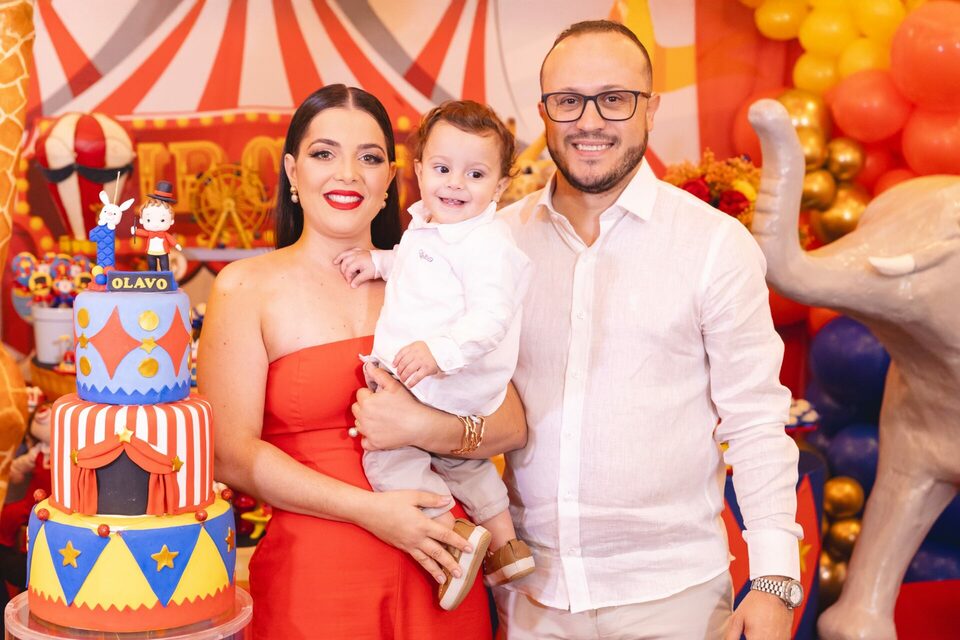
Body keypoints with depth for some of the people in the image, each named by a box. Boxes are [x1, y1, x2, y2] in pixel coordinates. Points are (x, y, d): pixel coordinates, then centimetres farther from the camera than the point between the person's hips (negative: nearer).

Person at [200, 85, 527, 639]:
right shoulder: (247, 287, -1)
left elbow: (512, 425, 0)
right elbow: (232, 455, -8)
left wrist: (418, 427, -17)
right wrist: (368, 510, -14)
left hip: (436, 575, 3)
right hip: (313, 577, -2)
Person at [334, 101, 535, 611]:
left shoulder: (487, 243, -21)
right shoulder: (428, 229, 10)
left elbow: (490, 316, -30)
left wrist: (440, 352, -41)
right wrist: (378, 261, 14)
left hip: (444, 388, -11)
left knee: (388, 455, -14)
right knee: (458, 461, 27)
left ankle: (455, 534, -8)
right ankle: (505, 544, 42)